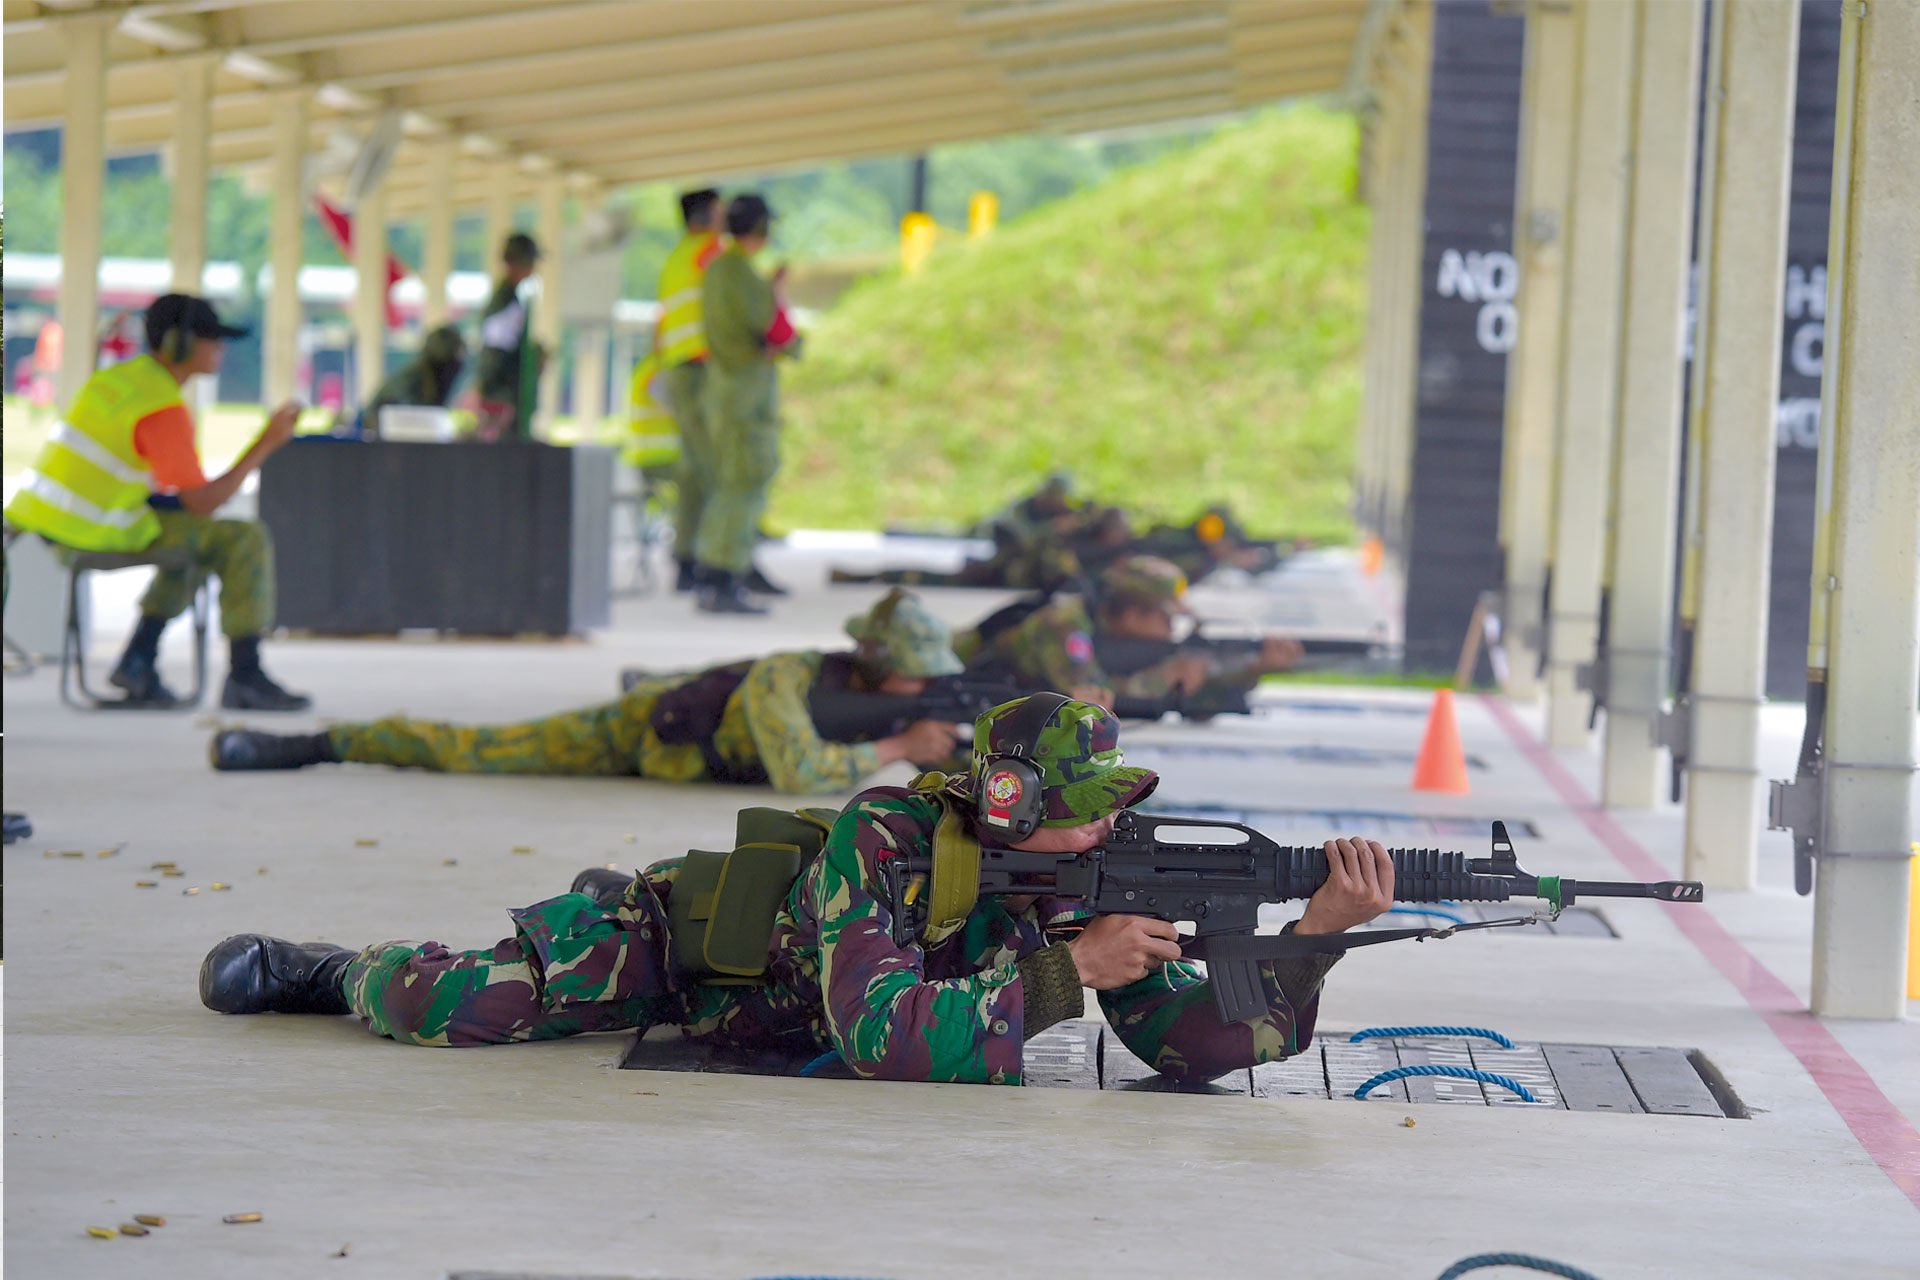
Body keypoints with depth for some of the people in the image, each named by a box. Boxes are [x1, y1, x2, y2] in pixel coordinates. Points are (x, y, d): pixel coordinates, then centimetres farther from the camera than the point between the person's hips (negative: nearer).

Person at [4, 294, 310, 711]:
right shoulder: (165, 409, -16)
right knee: (246, 542, -3)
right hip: (96, 535, -9)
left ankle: (139, 659, 21)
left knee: (194, 537, 30)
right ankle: (245, 674, -4)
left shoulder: (115, 378, 12)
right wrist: (266, 444, -12)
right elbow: (202, 504, -16)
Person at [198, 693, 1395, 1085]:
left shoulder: (1086, 884, -22)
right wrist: (1064, 968, -47)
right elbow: (887, 1040, -49)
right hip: (679, 924, -6)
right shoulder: (881, 841, -39)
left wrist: (1321, 927, -40)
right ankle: (325, 966, 19)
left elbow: (1206, 1040, -24)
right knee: (443, 1009, -18)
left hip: (755, 1004, 6)